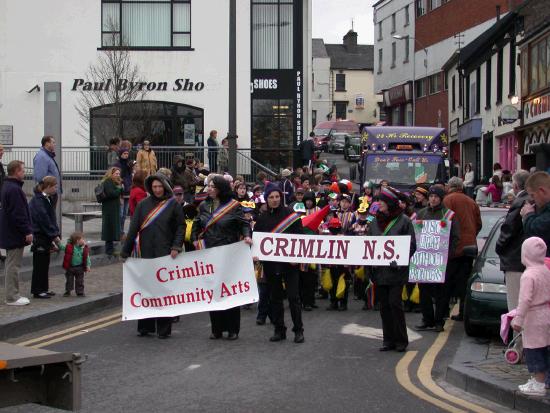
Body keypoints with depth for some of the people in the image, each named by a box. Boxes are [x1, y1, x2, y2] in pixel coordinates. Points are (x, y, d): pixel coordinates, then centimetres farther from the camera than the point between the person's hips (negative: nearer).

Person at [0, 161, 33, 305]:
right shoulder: (14, 190, -20)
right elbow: (18, 214, -23)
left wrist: (27, 230, 20)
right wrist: (27, 231, -19)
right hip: (15, 235, -11)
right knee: (13, 265, -6)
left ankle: (12, 295, 22)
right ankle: (12, 297, -2)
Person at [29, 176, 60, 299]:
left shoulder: (46, 199, 13)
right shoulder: (37, 201, -17)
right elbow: (43, 220, -20)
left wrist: (55, 234, 8)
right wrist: (54, 235, -17)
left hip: (45, 237, 9)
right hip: (39, 237, -9)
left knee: (45, 263, 13)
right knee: (39, 264, -3)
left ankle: (44, 289, 21)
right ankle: (37, 291, 3)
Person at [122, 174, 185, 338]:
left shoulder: (173, 205, 3)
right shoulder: (143, 205, 8)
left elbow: (181, 226, 2)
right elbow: (133, 228, 8)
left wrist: (176, 247, -10)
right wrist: (125, 251, 7)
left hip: (165, 254, -2)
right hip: (145, 253, 2)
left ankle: (163, 328, 4)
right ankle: (145, 326, 11)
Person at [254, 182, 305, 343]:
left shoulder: (291, 214, -1)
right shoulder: (262, 218, 9)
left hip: (289, 262, -4)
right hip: (270, 263, 4)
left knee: (293, 296, -4)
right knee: (275, 297, 8)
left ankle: (298, 330, 4)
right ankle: (279, 330, 16)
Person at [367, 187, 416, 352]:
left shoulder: (403, 221, -3)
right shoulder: (375, 221, 12)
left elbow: (411, 245, -4)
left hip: (396, 270, -5)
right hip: (379, 269, 5)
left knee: (395, 303, -8)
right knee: (384, 305, 6)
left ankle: (401, 340, 3)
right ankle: (389, 340, 13)